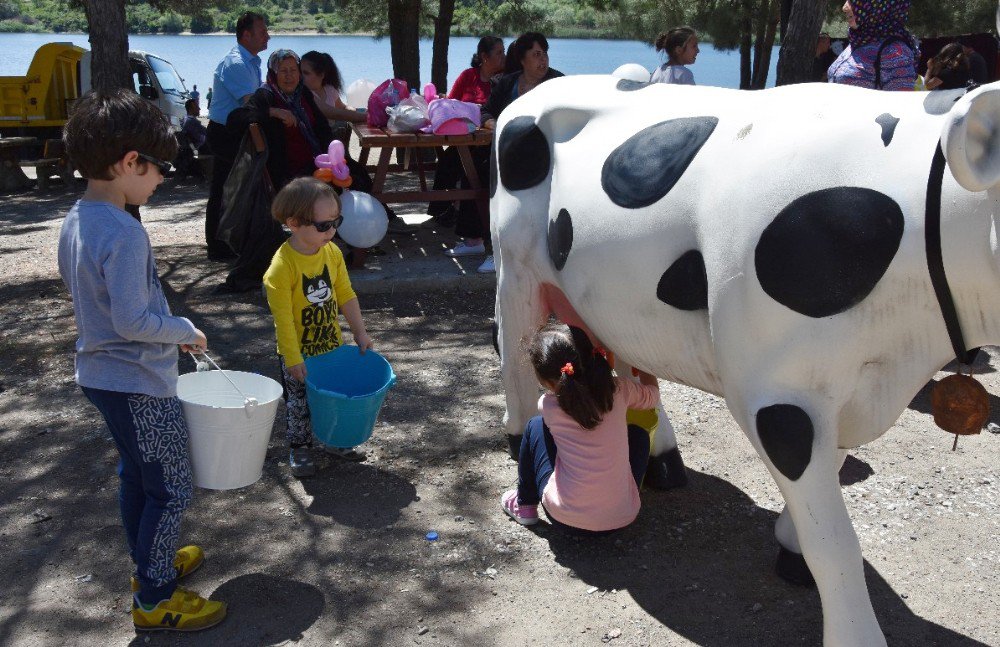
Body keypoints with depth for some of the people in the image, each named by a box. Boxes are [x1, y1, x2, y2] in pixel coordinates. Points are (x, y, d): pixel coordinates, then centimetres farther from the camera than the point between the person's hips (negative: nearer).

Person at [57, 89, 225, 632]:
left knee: (136, 476, 24)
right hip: (139, 384, -9)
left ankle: (151, 562, 41)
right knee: (170, 491, 4)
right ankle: (154, 600, 16)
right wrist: (185, 331, -12)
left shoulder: (75, 220, 3)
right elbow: (132, 320, -28)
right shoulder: (123, 232, -26)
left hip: (100, 374, 10)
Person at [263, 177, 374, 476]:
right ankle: (299, 449, 28)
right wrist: (293, 359, -21)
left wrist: (360, 331, 4)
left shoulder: (332, 252, -6)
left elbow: (346, 294, 4)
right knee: (299, 404, 9)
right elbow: (283, 317, -22)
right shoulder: (281, 266, -25)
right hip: (299, 353, -5)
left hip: (331, 343, 6)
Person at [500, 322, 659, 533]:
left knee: (535, 426, 15)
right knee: (637, 433, 21)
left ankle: (524, 506, 28)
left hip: (564, 518, -1)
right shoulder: (620, 390, -7)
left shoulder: (549, 406, -9)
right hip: (624, 516, 2)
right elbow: (652, 395, 17)